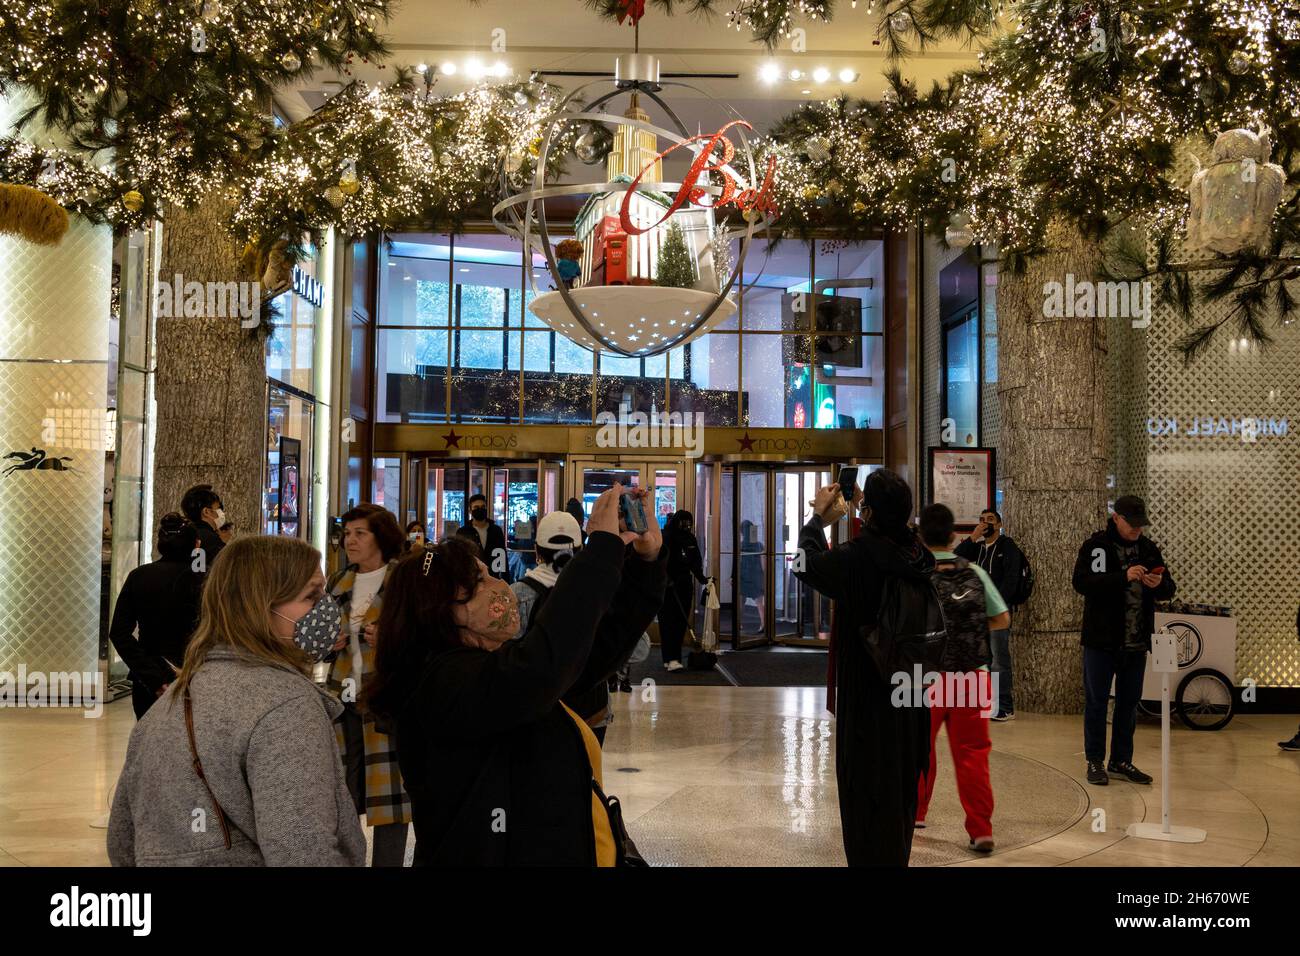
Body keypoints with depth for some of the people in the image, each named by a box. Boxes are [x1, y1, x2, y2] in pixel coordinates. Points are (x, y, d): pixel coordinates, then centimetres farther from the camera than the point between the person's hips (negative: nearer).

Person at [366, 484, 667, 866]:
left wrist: (645, 560, -3)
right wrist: (603, 545, -35)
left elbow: (606, 639, 12)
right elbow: (540, 669, -41)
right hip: (499, 856, -9)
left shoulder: (505, 661, 8)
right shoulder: (443, 682, -22)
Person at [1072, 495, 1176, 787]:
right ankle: (1095, 761, 13)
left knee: (1129, 702, 12)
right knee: (1096, 701, 3)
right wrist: (1123, 577, -29)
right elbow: (1081, 582, -20)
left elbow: (1168, 590, 11)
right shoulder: (1095, 546, -6)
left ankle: (1121, 760, 24)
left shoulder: (1148, 548, 8)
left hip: (1136, 642, 5)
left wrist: (1158, 584, -13)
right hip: (1101, 639, -5)